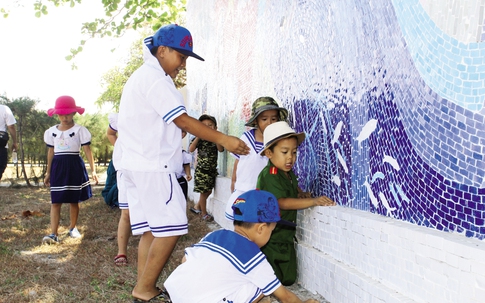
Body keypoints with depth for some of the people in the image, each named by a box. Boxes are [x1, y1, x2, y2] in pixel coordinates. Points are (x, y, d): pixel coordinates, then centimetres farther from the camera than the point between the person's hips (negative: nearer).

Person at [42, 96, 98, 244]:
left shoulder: (80, 130, -4)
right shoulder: (51, 131, 7)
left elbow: (87, 150, -7)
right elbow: (51, 152, 13)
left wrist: (93, 170, -13)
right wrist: (48, 173, 14)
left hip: (74, 166, -2)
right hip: (58, 166, 2)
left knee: (74, 200, 8)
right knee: (55, 202, -4)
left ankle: (73, 227, 27)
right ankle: (53, 234, -7)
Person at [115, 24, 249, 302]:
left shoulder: (144, 76, 23)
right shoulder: (154, 78, -11)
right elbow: (183, 120, -19)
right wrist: (223, 139, -19)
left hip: (139, 164, 11)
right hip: (151, 165, -11)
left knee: (152, 229, 9)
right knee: (171, 227, -9)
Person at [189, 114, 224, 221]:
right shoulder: (198, 139, -5)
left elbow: (221, 149, -15)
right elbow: (191, 149, -19)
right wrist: (198, 136, -23)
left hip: (212, 169, 4)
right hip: (201, 169, -4)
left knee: (209, 191, 14)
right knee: (203, 192, 1)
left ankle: (197, 207, 35)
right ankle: (204, 213, 16)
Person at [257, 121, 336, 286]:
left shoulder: (290, 174, 7)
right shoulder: (269, 176, -21)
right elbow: (282, 203, -32)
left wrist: (301, 194, 5)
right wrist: (313, 201, -37)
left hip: (286, 238, 9)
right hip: (269, 239, -9)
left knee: (289, 279, 16)